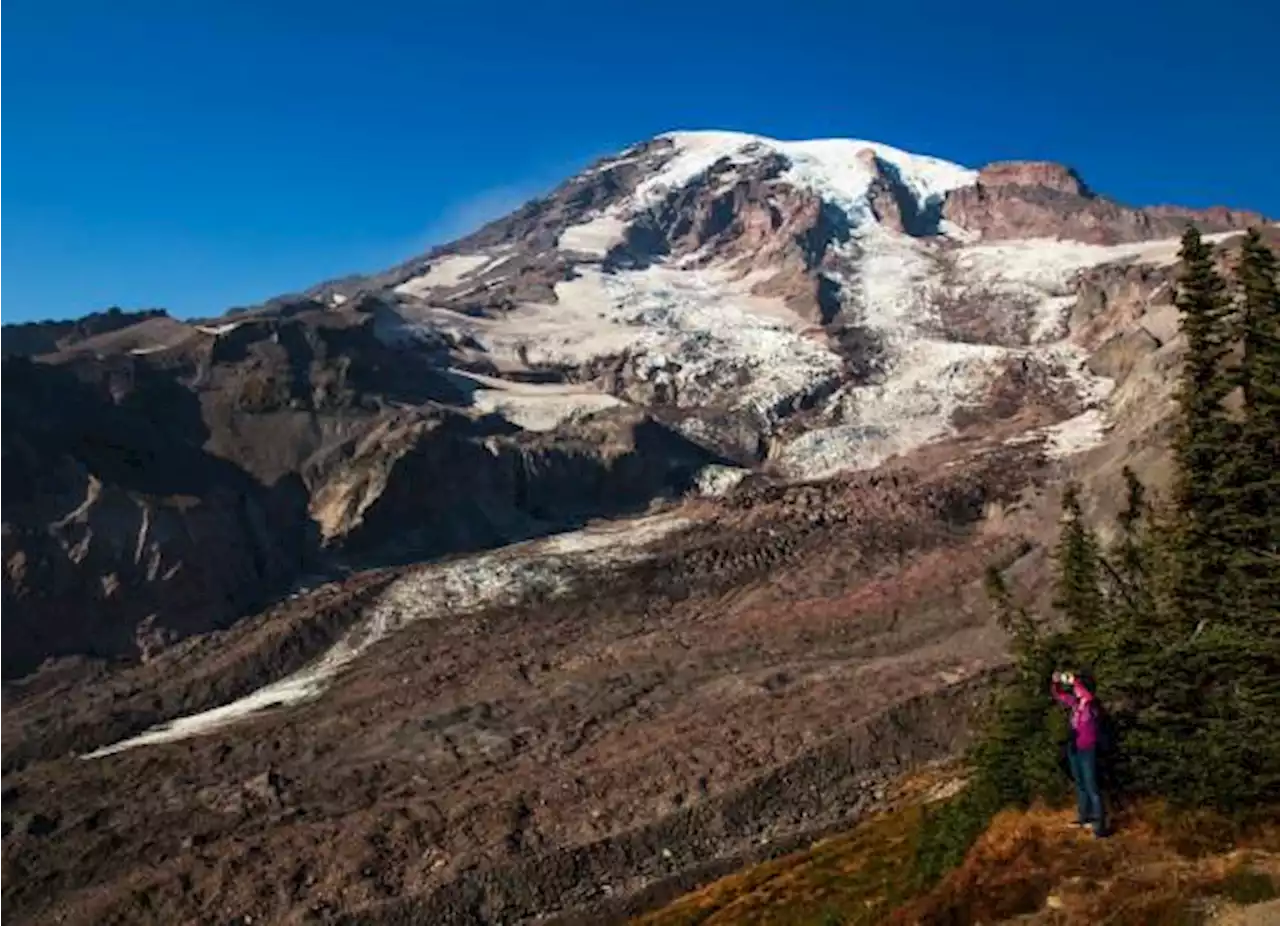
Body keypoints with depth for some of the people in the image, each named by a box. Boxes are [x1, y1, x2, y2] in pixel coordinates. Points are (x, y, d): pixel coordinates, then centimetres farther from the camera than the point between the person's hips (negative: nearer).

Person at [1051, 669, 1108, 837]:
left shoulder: (1091, 704, -14)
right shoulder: (1075, 703, 5)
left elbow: (1088, 696, -38)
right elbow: (1058, 696, 17)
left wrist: (1074, 681, -33)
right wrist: (1056, 682, -1)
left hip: (1087, 750, -8)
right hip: (1074, 749, 8)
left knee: (1091, 787, -9)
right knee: (1080, 785, 17)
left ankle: (1100, 824, -7)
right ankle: (1084, 816, 30)